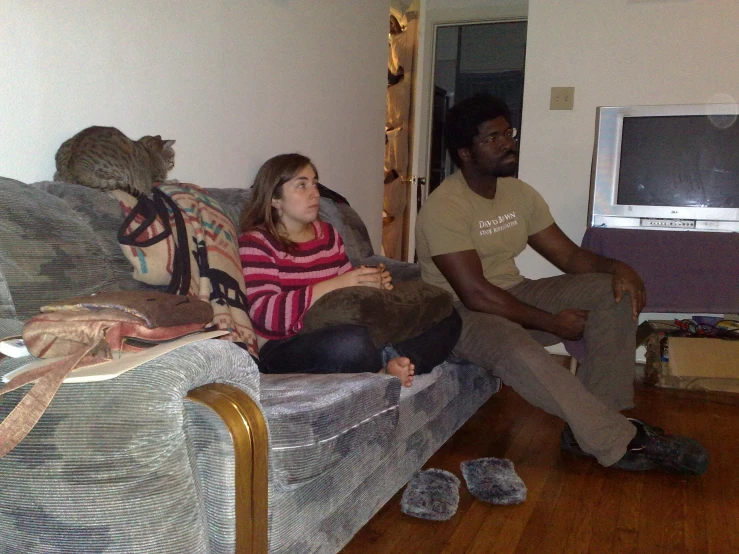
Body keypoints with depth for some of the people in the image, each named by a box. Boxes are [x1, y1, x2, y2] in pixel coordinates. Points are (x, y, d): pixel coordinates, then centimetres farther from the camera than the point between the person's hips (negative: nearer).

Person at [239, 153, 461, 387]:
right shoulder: (255, 242, -3)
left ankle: (394, 364, -26)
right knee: (353, 343, -42)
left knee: (448, 317, -2)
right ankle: (392, 360, -12)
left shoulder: (328, 234, 17)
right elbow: (264, 313, -17)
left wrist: (375, 284, -1)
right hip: (285, 349, -7)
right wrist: (337, 284, -22)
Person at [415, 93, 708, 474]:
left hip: (514, 294, 8)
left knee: (614, 292, -11)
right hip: (462, 312, -7)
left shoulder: (520, 194, 6)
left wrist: (615, 267, -16)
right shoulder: (444, 207, -19)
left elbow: (568, 255, 6)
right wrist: (552, 322, -22)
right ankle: (620, 441, -25)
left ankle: (591, 428, -17)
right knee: (518, 350, -40)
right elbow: (475, 294, -24)